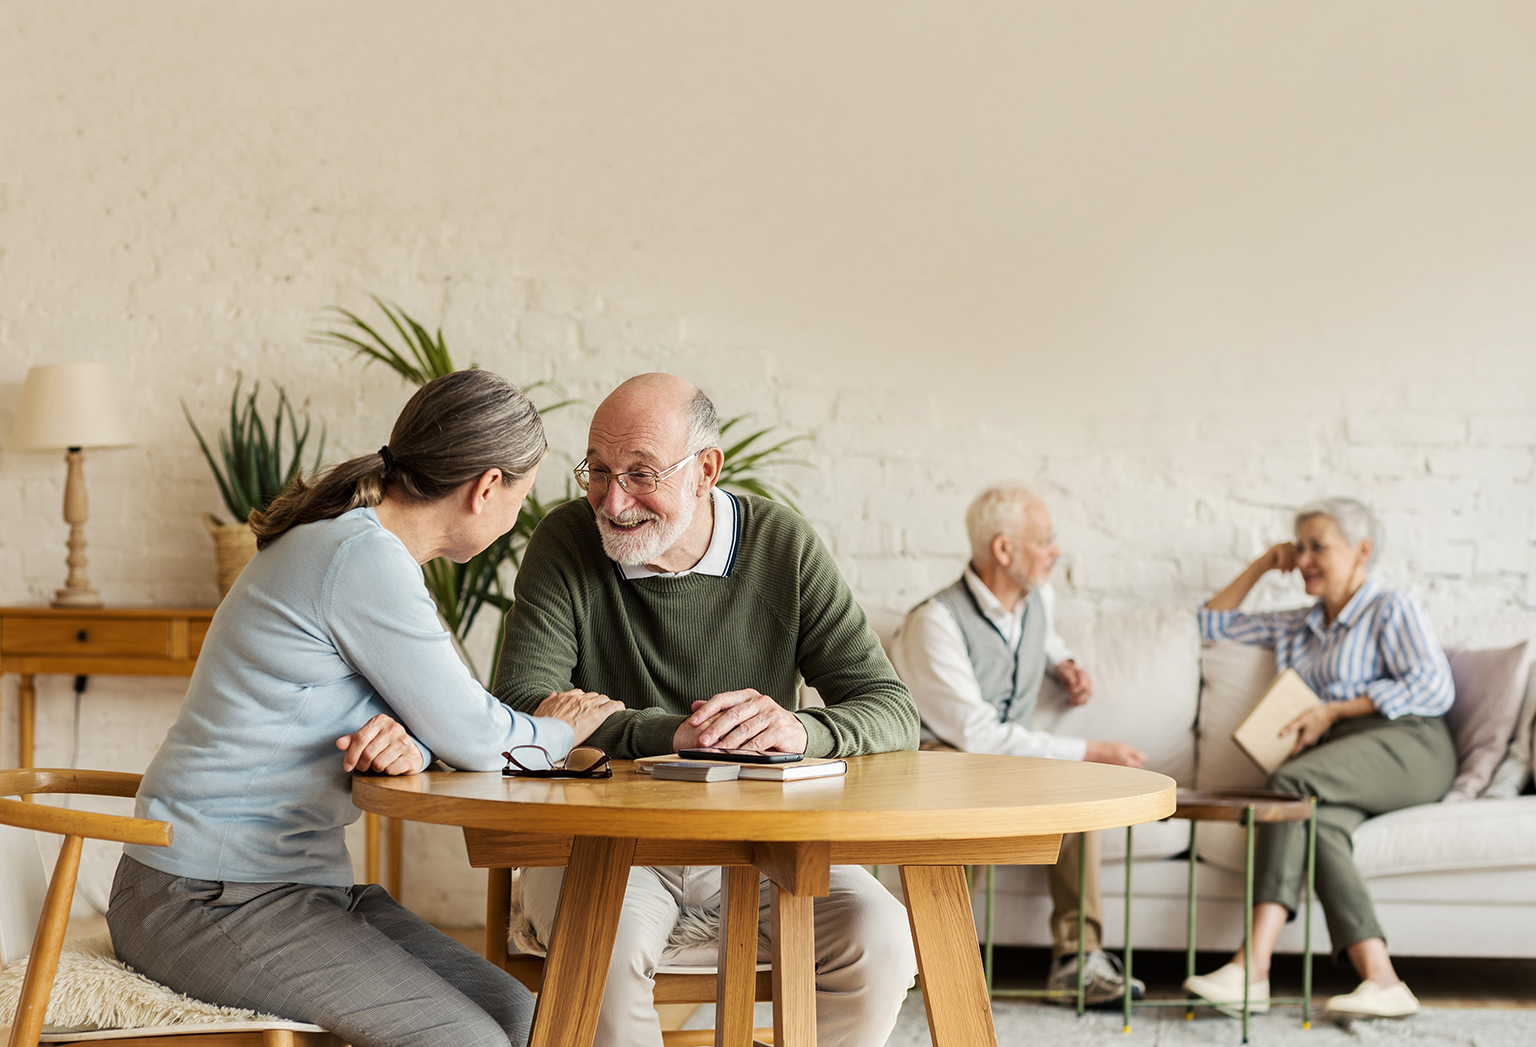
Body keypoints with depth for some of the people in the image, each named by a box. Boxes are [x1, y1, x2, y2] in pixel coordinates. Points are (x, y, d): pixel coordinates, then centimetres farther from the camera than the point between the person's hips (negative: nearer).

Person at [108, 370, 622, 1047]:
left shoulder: (349, 538, 12)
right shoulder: (364, 557, -20)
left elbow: (430, 713, 15)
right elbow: (470, 736, -14)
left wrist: (410, 744, -10)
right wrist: (556, 732, 7)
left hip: (291, 877, 10)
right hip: (210, 897, -10)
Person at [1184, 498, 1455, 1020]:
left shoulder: (1392, 610, 13)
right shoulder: (1297, 627, 33)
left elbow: (1434, 689, -2)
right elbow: (1214, 622, 41)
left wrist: (1333, 711, -5)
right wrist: (1262, 565, 31)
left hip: (1408, 745, -5)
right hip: (1337, 771, 5)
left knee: (1292, 782, -33)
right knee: (1318, 819, -33)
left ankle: (1254, 967, -45)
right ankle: (1379, 978, -49)